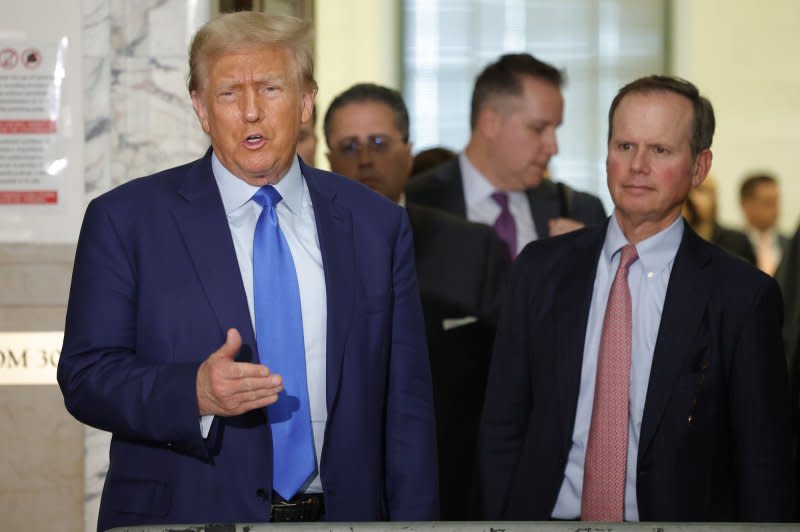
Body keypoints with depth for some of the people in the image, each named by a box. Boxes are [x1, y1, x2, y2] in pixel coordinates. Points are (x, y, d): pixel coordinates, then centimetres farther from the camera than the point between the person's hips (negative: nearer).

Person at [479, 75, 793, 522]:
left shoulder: (742, 296, -8)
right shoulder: (542, 269, 2)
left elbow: (764, 468, -7)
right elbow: (503, 425, 4)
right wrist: (500, 521, -3)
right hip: (550, 515, 3)